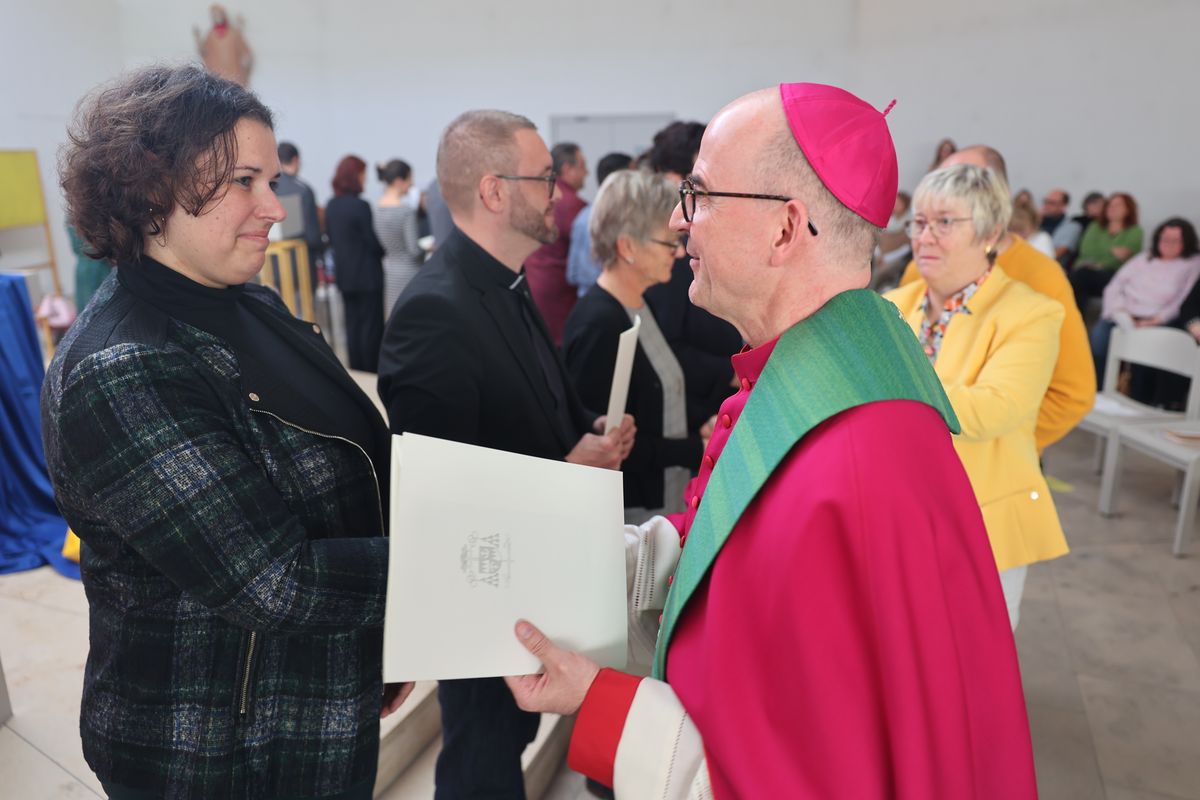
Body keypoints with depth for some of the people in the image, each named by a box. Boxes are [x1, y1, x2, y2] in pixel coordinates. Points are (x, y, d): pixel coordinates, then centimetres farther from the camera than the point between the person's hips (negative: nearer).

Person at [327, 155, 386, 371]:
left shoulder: (331, 206, 5)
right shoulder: (360, 206, -17)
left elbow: (331, 239, 12)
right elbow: (373, 242, -13)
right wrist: (387, 252, 5)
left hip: (343, 273, 7)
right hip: (367, 274, -7)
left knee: (352, 323, 12)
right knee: (371, 324, 2)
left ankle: (356, 370, 18)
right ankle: (372, 372, 7)